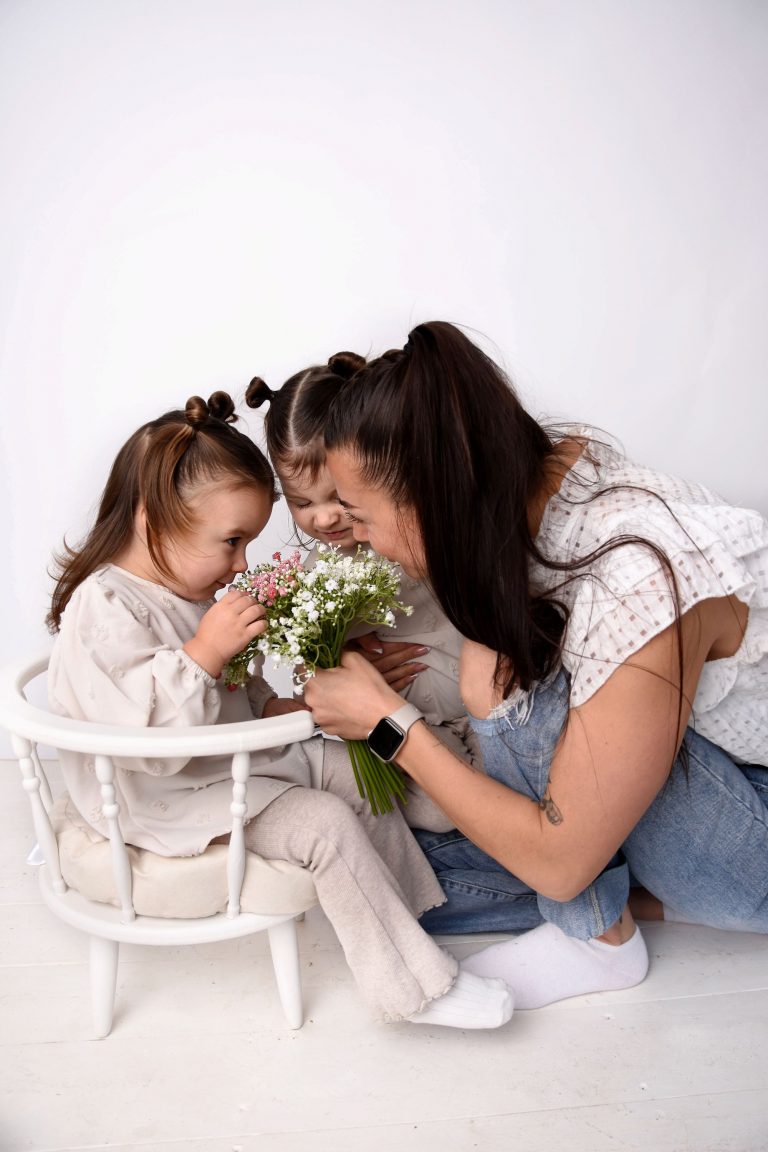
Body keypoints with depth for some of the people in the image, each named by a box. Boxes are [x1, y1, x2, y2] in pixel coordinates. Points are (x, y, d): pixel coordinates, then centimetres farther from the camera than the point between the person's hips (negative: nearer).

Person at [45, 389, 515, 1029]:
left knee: (357, 772, 5)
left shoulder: (188, 592, 6)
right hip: (168, 801, -10)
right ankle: (416, 988, -7)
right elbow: (147, 738, -33)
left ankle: (408, 914, 16)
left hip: (234, 759, 10)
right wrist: (206, 653, -36)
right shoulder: (105, 611, -24)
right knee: (324, 824, -19)